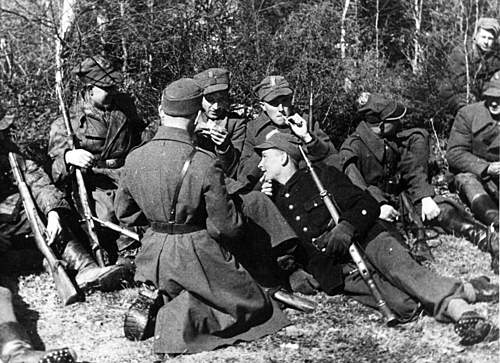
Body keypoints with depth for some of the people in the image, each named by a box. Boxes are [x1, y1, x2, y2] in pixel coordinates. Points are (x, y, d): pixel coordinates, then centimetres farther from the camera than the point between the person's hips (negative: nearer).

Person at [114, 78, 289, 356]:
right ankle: (186, 315, -11)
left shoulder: (134, 158, -6)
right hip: (198, 257, -6)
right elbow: (226, 225, -15)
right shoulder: (205, 164, -22)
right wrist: (233, 230, 9)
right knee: (256, 306, 11)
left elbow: (124, 212, 8)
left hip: (153, 257, 7)